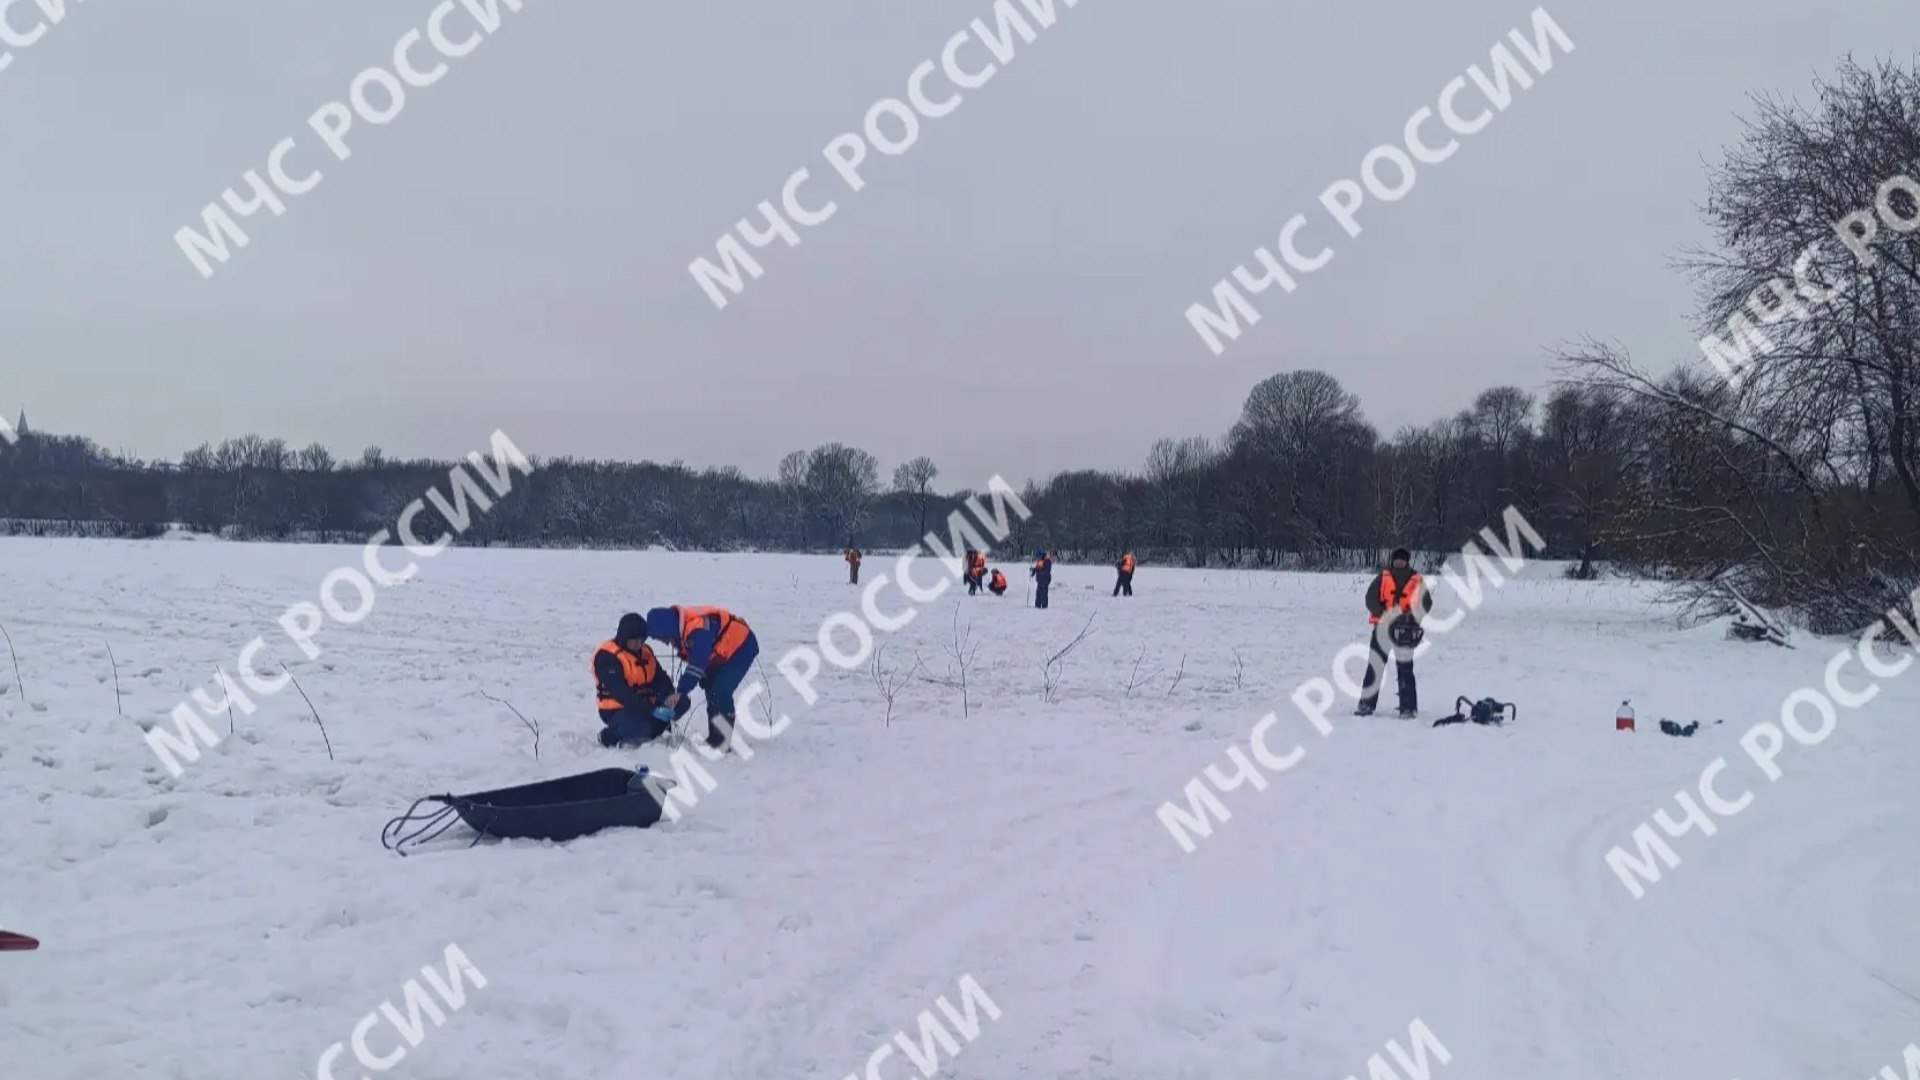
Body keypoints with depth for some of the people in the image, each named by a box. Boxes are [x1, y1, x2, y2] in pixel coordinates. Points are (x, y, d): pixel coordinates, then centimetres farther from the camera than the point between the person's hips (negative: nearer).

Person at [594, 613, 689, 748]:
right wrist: (652, 711, -34)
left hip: (646, 705, 7)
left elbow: (660, 677, 4)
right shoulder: (607, 656, -17)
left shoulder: (645, 651, 8)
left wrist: (669, 699, -19)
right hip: (618, 710, -7)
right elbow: (621, 693, -27)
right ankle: (612, 735, -5)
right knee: (640, 727, -37)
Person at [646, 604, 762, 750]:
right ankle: (714, 737, 20)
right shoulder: (681, 629, -5)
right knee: (709, 685, 11)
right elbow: (693, 660, 7)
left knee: (720, 692, -18)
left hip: (742, 647, -10)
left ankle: (720, 742, -11)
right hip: (722, 651, 10)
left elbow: (697, 664, -37)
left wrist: (680, 692, -36)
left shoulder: (697, 630, -35)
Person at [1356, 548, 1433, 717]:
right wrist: (1382, 614, -10)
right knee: (1374, 666, 0)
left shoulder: (1416, 581, 8)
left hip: (1404, 630, -1)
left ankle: (1408, 707, 1)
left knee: (1405, 668, -2)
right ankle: (1366, 704, 3)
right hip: (1383, 627, 1)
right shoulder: (1382, 578, 7)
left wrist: (1412, 618, -7)